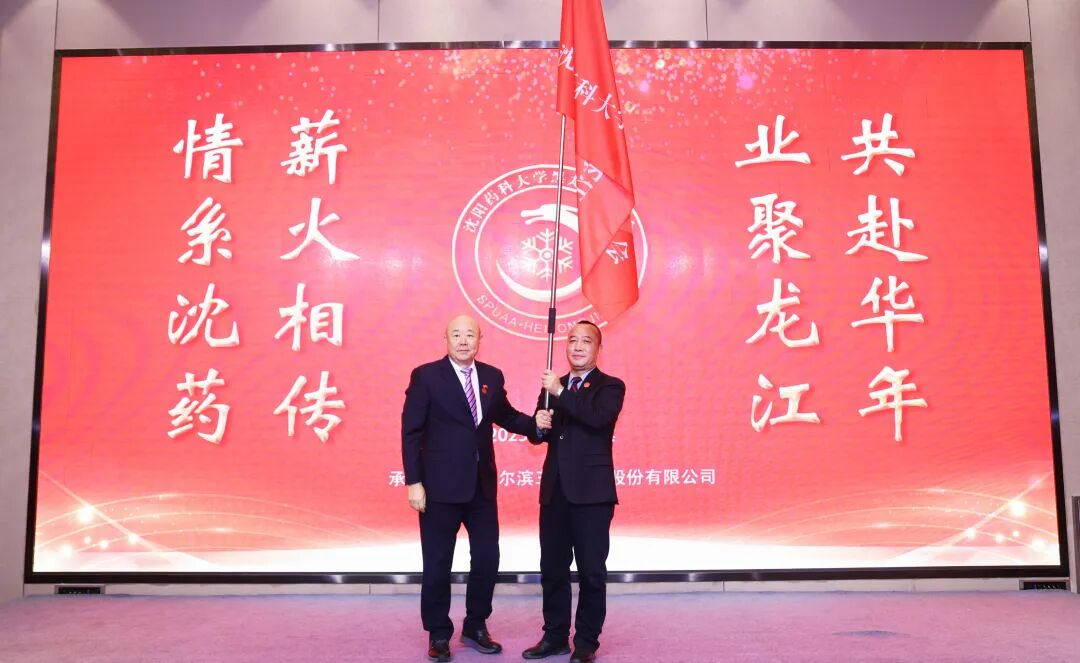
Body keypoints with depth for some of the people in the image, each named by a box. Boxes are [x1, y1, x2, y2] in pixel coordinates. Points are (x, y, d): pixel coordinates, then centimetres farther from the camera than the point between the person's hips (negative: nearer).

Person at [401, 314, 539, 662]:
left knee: (487, 559, 10)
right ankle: (439, 635, 23)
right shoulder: (425, 376, -8)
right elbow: (411, 432, -9)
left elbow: (505, 415, 17)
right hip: (441, 486, -4)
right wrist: (413, 482, -14)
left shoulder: (492, 376, 6)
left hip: (482, 484, 5)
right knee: (438, 564, 6)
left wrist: (535, 424, -4)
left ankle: (475, 627, 29)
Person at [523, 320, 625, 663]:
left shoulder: (611, 386, -2)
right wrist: (540, 424, -12)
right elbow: (540, 435, 11)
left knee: (591, 571, 3)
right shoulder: (554, 386, 14)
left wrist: (561, 393, -22)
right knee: (552, 568, 12)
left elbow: (598, 418, -22)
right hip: (554, 490, 5)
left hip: (592, 491, -5)